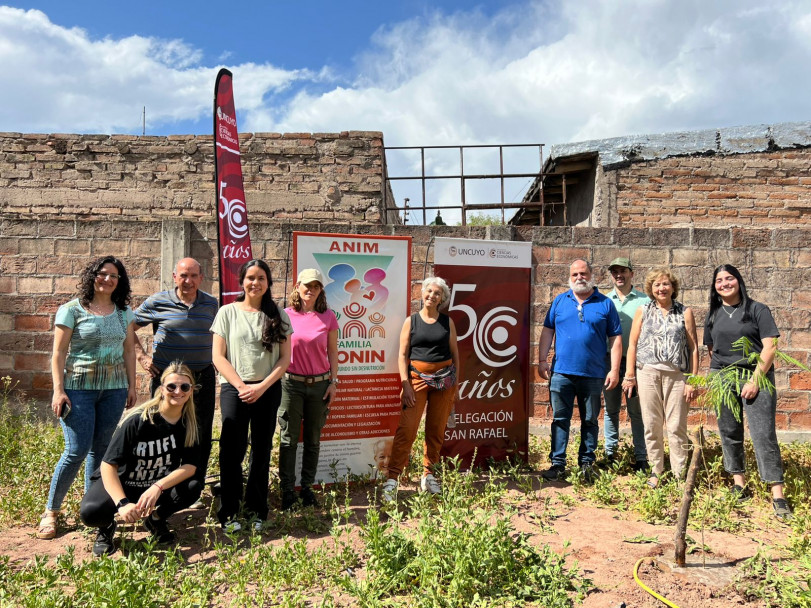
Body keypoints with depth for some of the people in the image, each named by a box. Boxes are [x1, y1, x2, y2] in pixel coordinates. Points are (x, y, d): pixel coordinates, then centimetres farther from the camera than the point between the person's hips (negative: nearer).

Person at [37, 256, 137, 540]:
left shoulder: (124, 312, 9)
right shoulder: (72, 310, -2)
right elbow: (59, 352, -4)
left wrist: (131, 386, 9)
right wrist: (58, 390, -9)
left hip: (114, 389, 4)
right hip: (79, 388, -3)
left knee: (100, 449, 8)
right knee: (77, 450, -6)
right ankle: (51, 511, 11)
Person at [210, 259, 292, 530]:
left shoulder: (278, 315, 5)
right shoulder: (228, 312, 2)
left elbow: (285, 359, 3)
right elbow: (218, 356, -1)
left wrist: (262, 386, -9)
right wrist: (241, 386, -10)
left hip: (268, 390, 2)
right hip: (234, 389, -1)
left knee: (262, 451, 8)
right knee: (232, 451, 0)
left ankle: (257, 511, 20)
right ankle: (228, 513, 13)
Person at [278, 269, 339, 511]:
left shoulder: (328, 317, 2)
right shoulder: (286, 315, 0)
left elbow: (332, 352, 7)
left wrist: (334, 382, 2)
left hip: (319, 384, 1)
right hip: (291, 383, -1)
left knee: (313, 440, 9)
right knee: (289, 439, 3)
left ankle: (307, 487, 22)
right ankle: (287, 490, 14)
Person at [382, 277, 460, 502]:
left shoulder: (447, 322, 8)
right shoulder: (411, 321, 3)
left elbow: (455, 353, 11)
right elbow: (402, 354, 0)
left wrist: (455, 382, 5)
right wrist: (405, 384, -9)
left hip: (444, 378, 2)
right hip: (418, 377, -2)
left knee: (436, 429, 7)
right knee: (407, 428, -11)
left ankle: (428, 475, 21)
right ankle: (392, 479, -8)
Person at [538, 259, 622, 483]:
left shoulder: (605, 303, 4)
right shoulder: (560, 301, 8)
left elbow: (615, 338, 3)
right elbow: (547, 331, 9)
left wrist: (614, 369, -4)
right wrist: (542, 360, 0)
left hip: (593, 374, -1)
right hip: (562, 372, 1)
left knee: (590, 421, 10)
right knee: (560, 419, 4)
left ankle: (587, 463, 21)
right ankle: (558, 464, 9)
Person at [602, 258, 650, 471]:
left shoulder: (644, 300, 2)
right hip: (609, 360, 2)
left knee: (636, 411, 3)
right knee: (610, 409, 9)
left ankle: (641, 457, 11)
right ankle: (610, 453, 18)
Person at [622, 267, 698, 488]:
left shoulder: (685, 312, 6)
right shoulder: (643, 311, 9)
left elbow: (693, 348, 4)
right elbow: (632, 344, 9)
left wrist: (692, 380, -1)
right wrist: (629, 376, 4)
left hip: (677, 375, -1)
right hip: (648, 373, 1)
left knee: (677, 427, 1)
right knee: (651, 426, 6)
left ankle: (679, 474, 12)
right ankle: (656, 471, 18)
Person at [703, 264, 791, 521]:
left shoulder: (757, 310, -1)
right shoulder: (713, 315, 12)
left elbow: (770, 347, -7)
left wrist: (755, 380, -13)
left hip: (756, 376, -4)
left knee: (763, 434, -9)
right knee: (729, 432, 8)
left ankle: (778, 495, -6)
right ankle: (738, 481, 21)